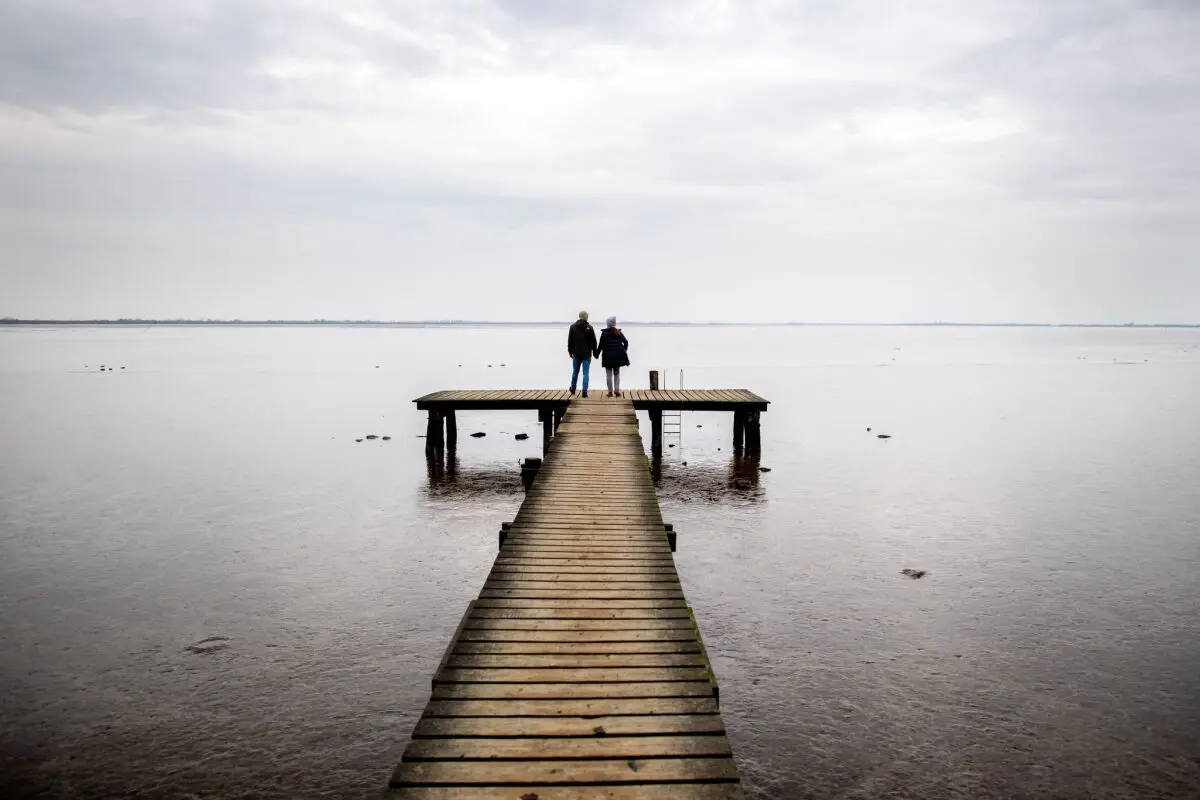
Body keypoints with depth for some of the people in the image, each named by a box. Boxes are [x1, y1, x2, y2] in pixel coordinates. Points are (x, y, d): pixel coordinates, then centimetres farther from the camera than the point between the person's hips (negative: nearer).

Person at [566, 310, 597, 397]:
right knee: (586, 373, 1)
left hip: (576, 354, 2)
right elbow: (593, 342, -3)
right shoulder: (590, 327, -7)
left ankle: (573, 390, 30)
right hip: (587, 354, -2)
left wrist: (570, 351, 12)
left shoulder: (573, 327, -2)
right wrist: (595, 352, 6)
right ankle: (584, 392, -5)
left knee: (575, 372, 17)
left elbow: (570, 341, 2)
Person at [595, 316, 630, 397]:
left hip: (608, 356, -2)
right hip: (617, 356, 3)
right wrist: (624, 351, 19)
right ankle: (617, 390, 4)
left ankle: (610, 391, 3)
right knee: (617, 373, 12)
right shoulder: (618, 332, 0)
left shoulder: (604, 333, -8)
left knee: (609, 374, 5)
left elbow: (601, 345, -7)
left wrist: (597, 353, 7)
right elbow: (626, 342, 3)